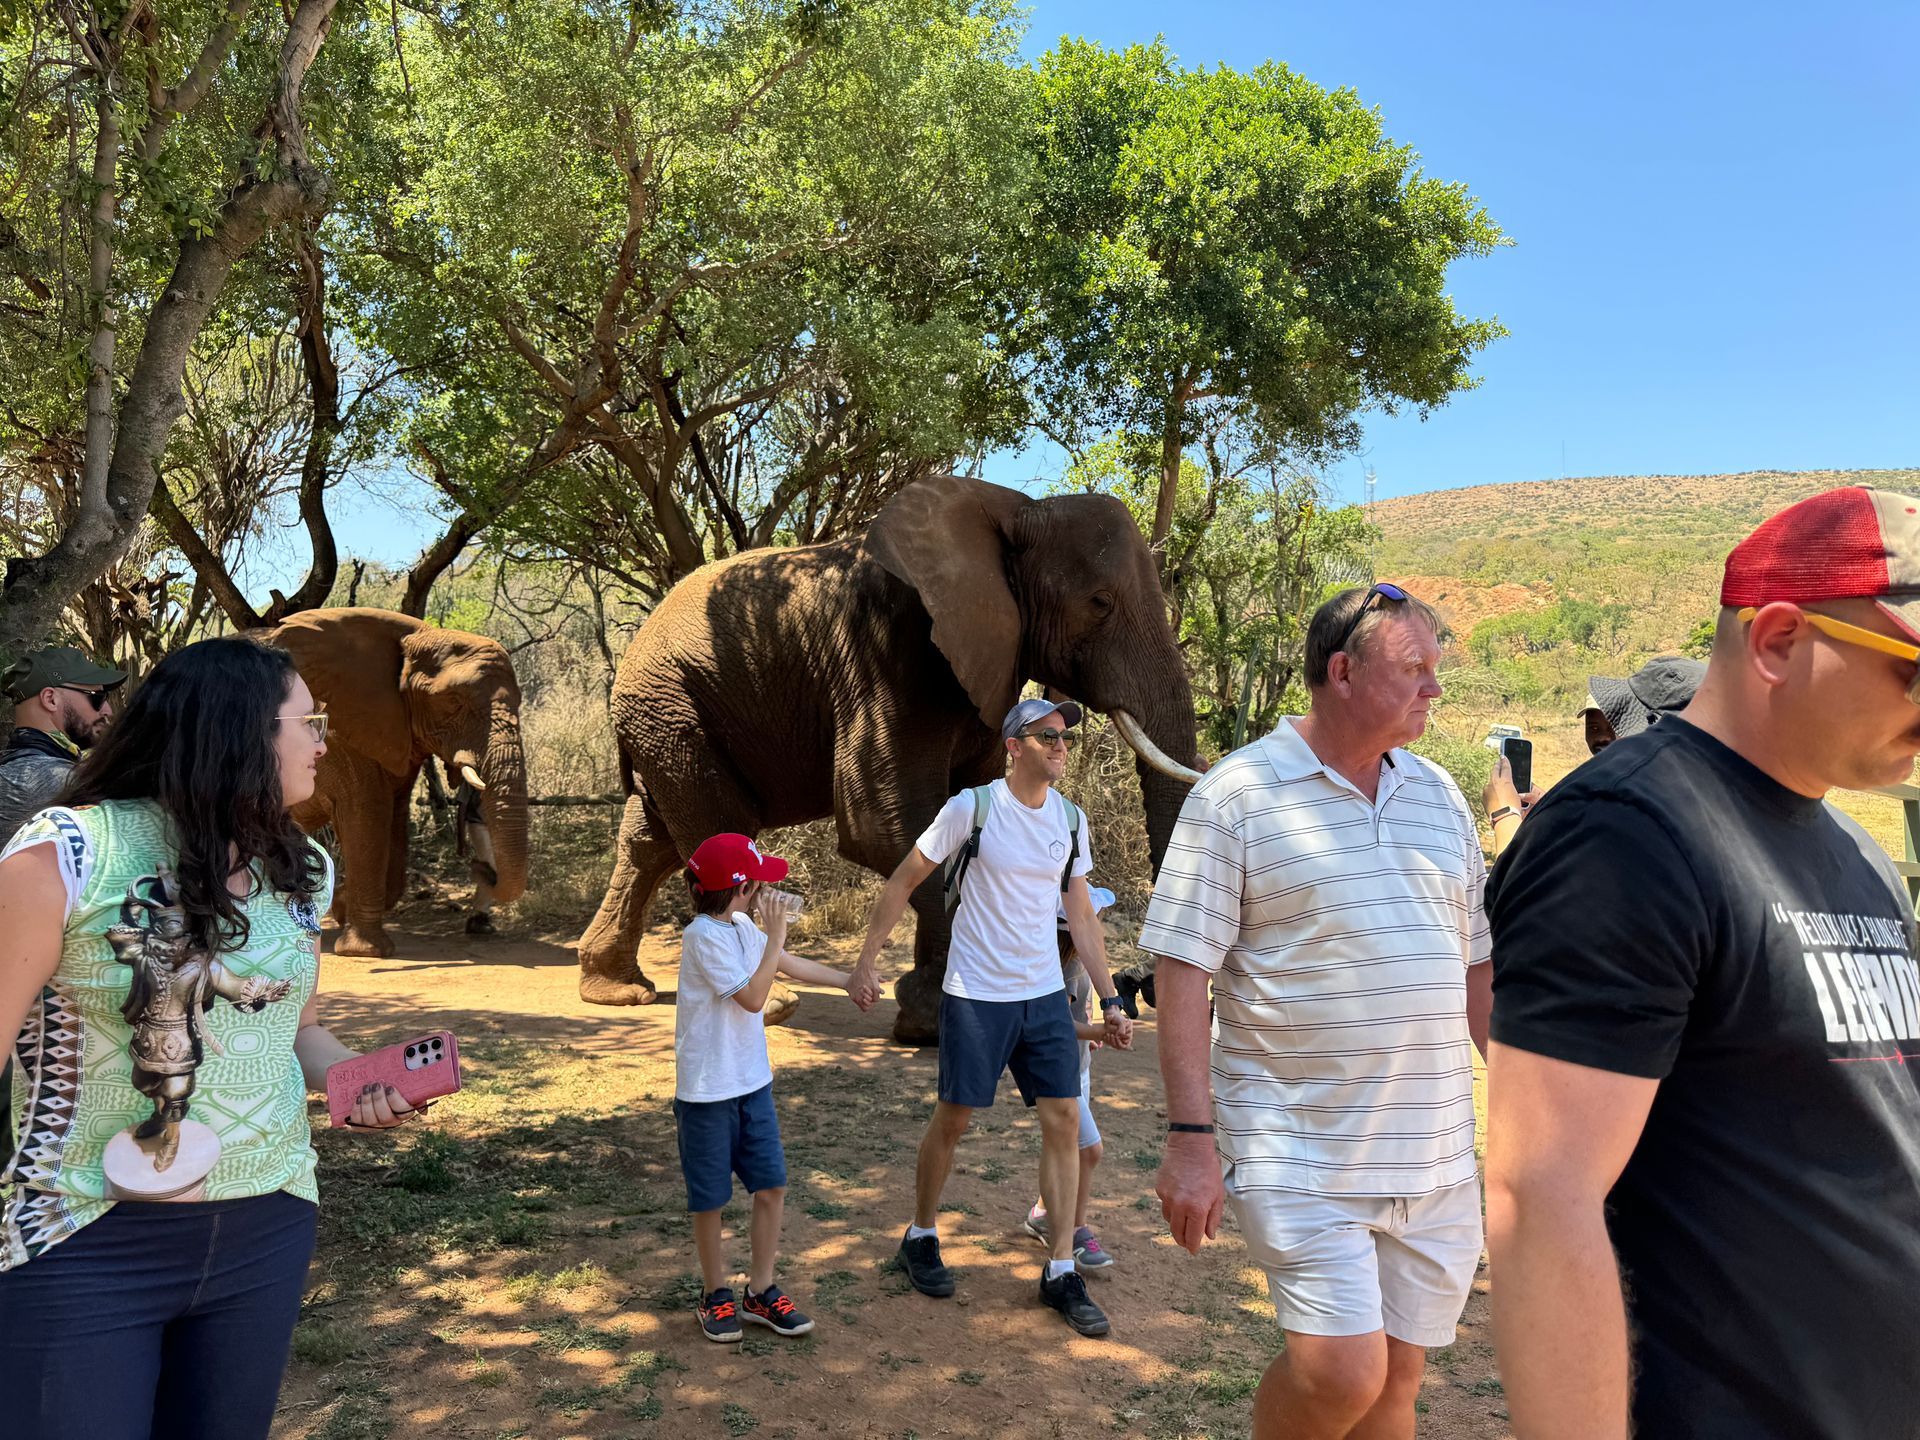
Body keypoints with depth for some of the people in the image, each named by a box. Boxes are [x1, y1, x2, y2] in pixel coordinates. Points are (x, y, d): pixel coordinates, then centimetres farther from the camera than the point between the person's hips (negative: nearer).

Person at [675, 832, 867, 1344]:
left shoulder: (743, 927, 7)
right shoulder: (704, 935, -19)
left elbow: (788, 963, 23)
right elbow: (753, 996, -22)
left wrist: (846, 980, 30)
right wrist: (775, 934, -20)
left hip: (752, 1083, 8)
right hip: (707, 1090, -8)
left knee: (772, 1186, 7)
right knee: (709, 1197, 8)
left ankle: (761, 1292, 21)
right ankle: (716, 1295, 25)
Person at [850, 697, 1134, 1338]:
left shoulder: (1072, 821, 5)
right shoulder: (971, 809, -10)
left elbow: (1081, 918, 11)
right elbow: (903, 880, -2)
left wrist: (1111, 1002, 8)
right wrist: (868, 955, -4)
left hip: (1046, 996, 5)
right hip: (976, 996, -4)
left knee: (1064, 1121, 1)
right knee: (953, 1118, 6)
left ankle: (1061, 1272, 12)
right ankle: (921, 1238, 29)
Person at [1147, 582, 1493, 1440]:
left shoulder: (1438, 795, 10)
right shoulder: (1235, 795, -7)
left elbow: (1477, 961, 16)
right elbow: (1183, 969, -10)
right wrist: (1191, 1136, -14)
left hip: (1437, 1159, 6)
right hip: (1300, 1152, -5)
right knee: (1341, 1369, -9)